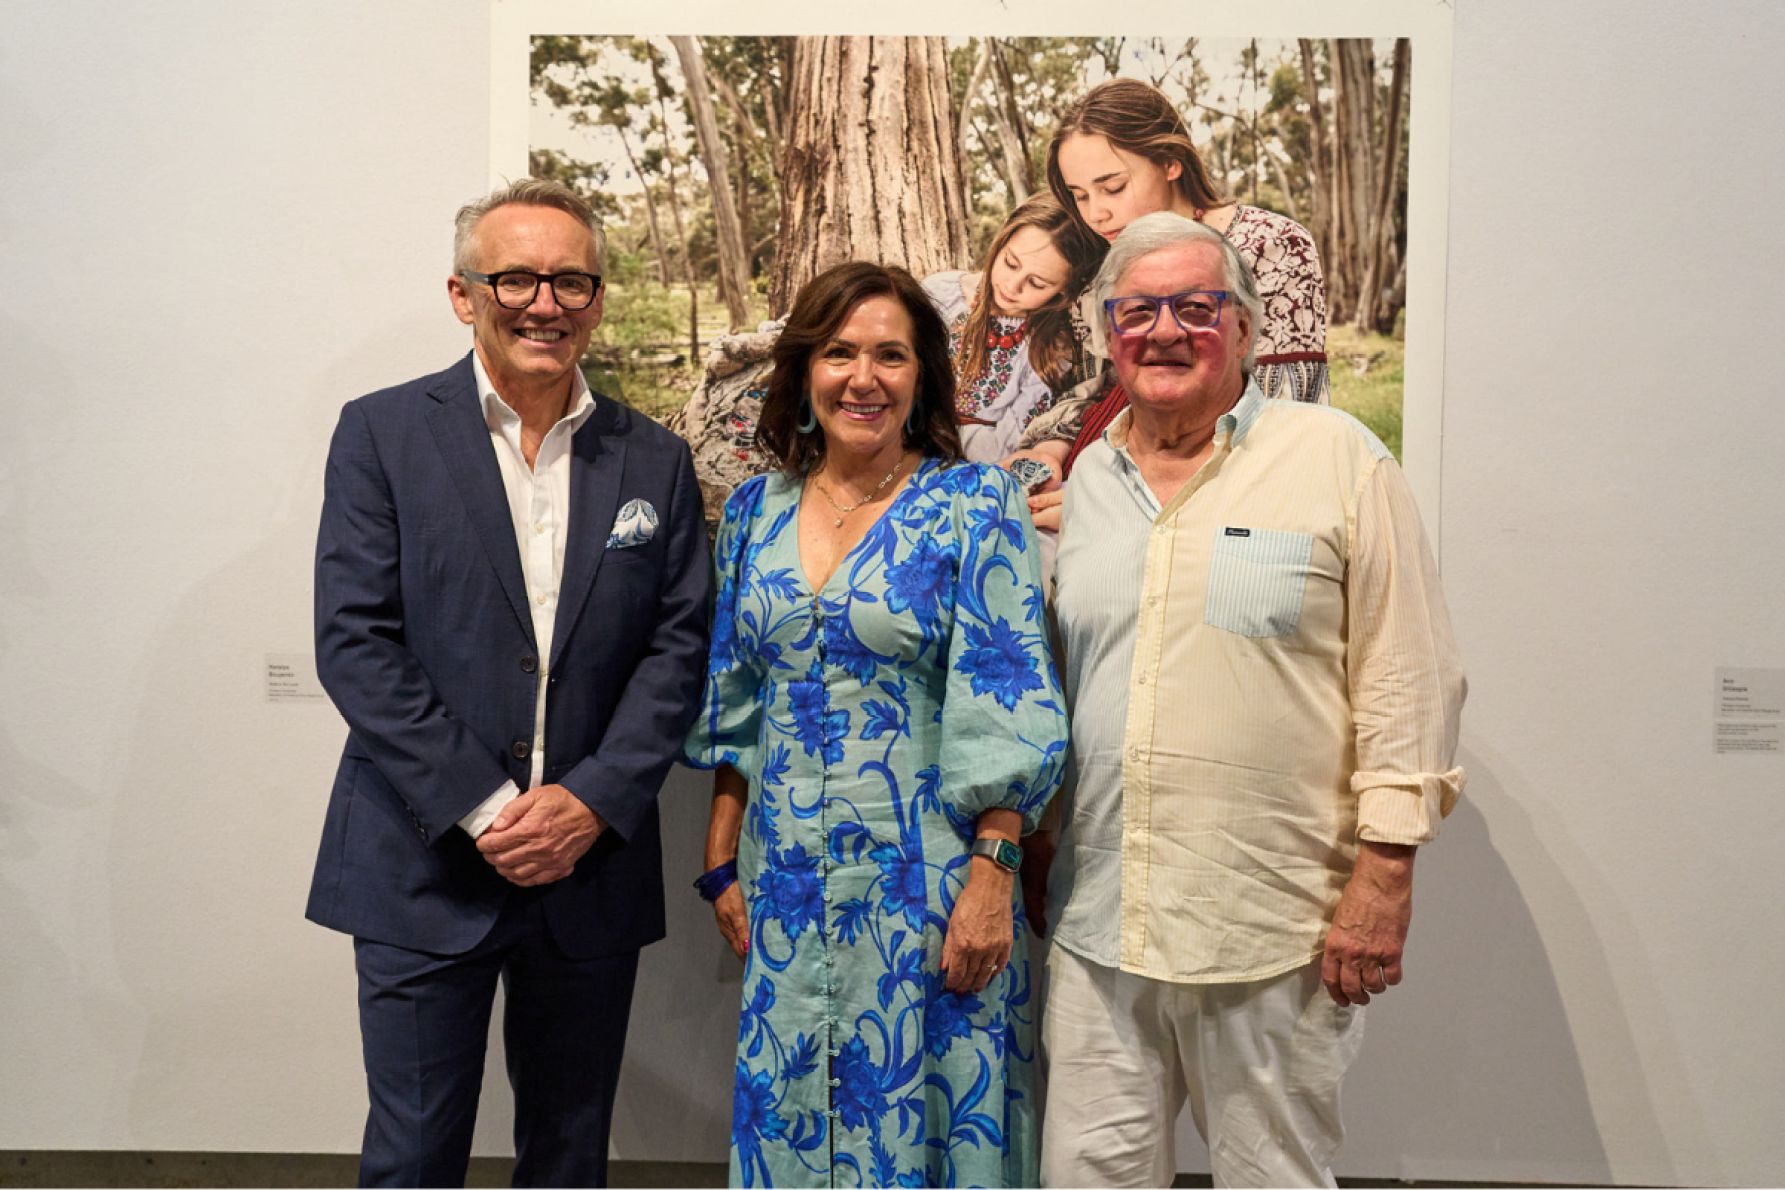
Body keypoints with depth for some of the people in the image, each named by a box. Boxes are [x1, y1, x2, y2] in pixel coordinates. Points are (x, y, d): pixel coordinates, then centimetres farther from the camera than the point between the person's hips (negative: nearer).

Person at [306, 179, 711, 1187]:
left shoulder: (656, 461, 7)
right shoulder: (383, 434, -1)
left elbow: (680, 646, 2)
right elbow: (354, 642, -8)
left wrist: (591, 800, -11)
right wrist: (483, 809, -14)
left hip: (593, 868, 3)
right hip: (427, 868, -2)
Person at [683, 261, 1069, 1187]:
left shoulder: (974, 503, -7)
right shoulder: (757, 510, 6)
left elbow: (1006, 708, -10)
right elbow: (733, 706, 10)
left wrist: (991, 877, -15)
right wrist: (723, 862, 9)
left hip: (924, 881, -4)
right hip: (785, 879, 4)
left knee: (918, 1110, 8)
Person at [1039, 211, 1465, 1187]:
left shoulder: (1337, 457, -4)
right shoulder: (1083, 478, 10)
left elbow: (1407, 676, -6)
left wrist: (1385, 871, -10)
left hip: (1274, 927, -4)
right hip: (1098, 924, 4)